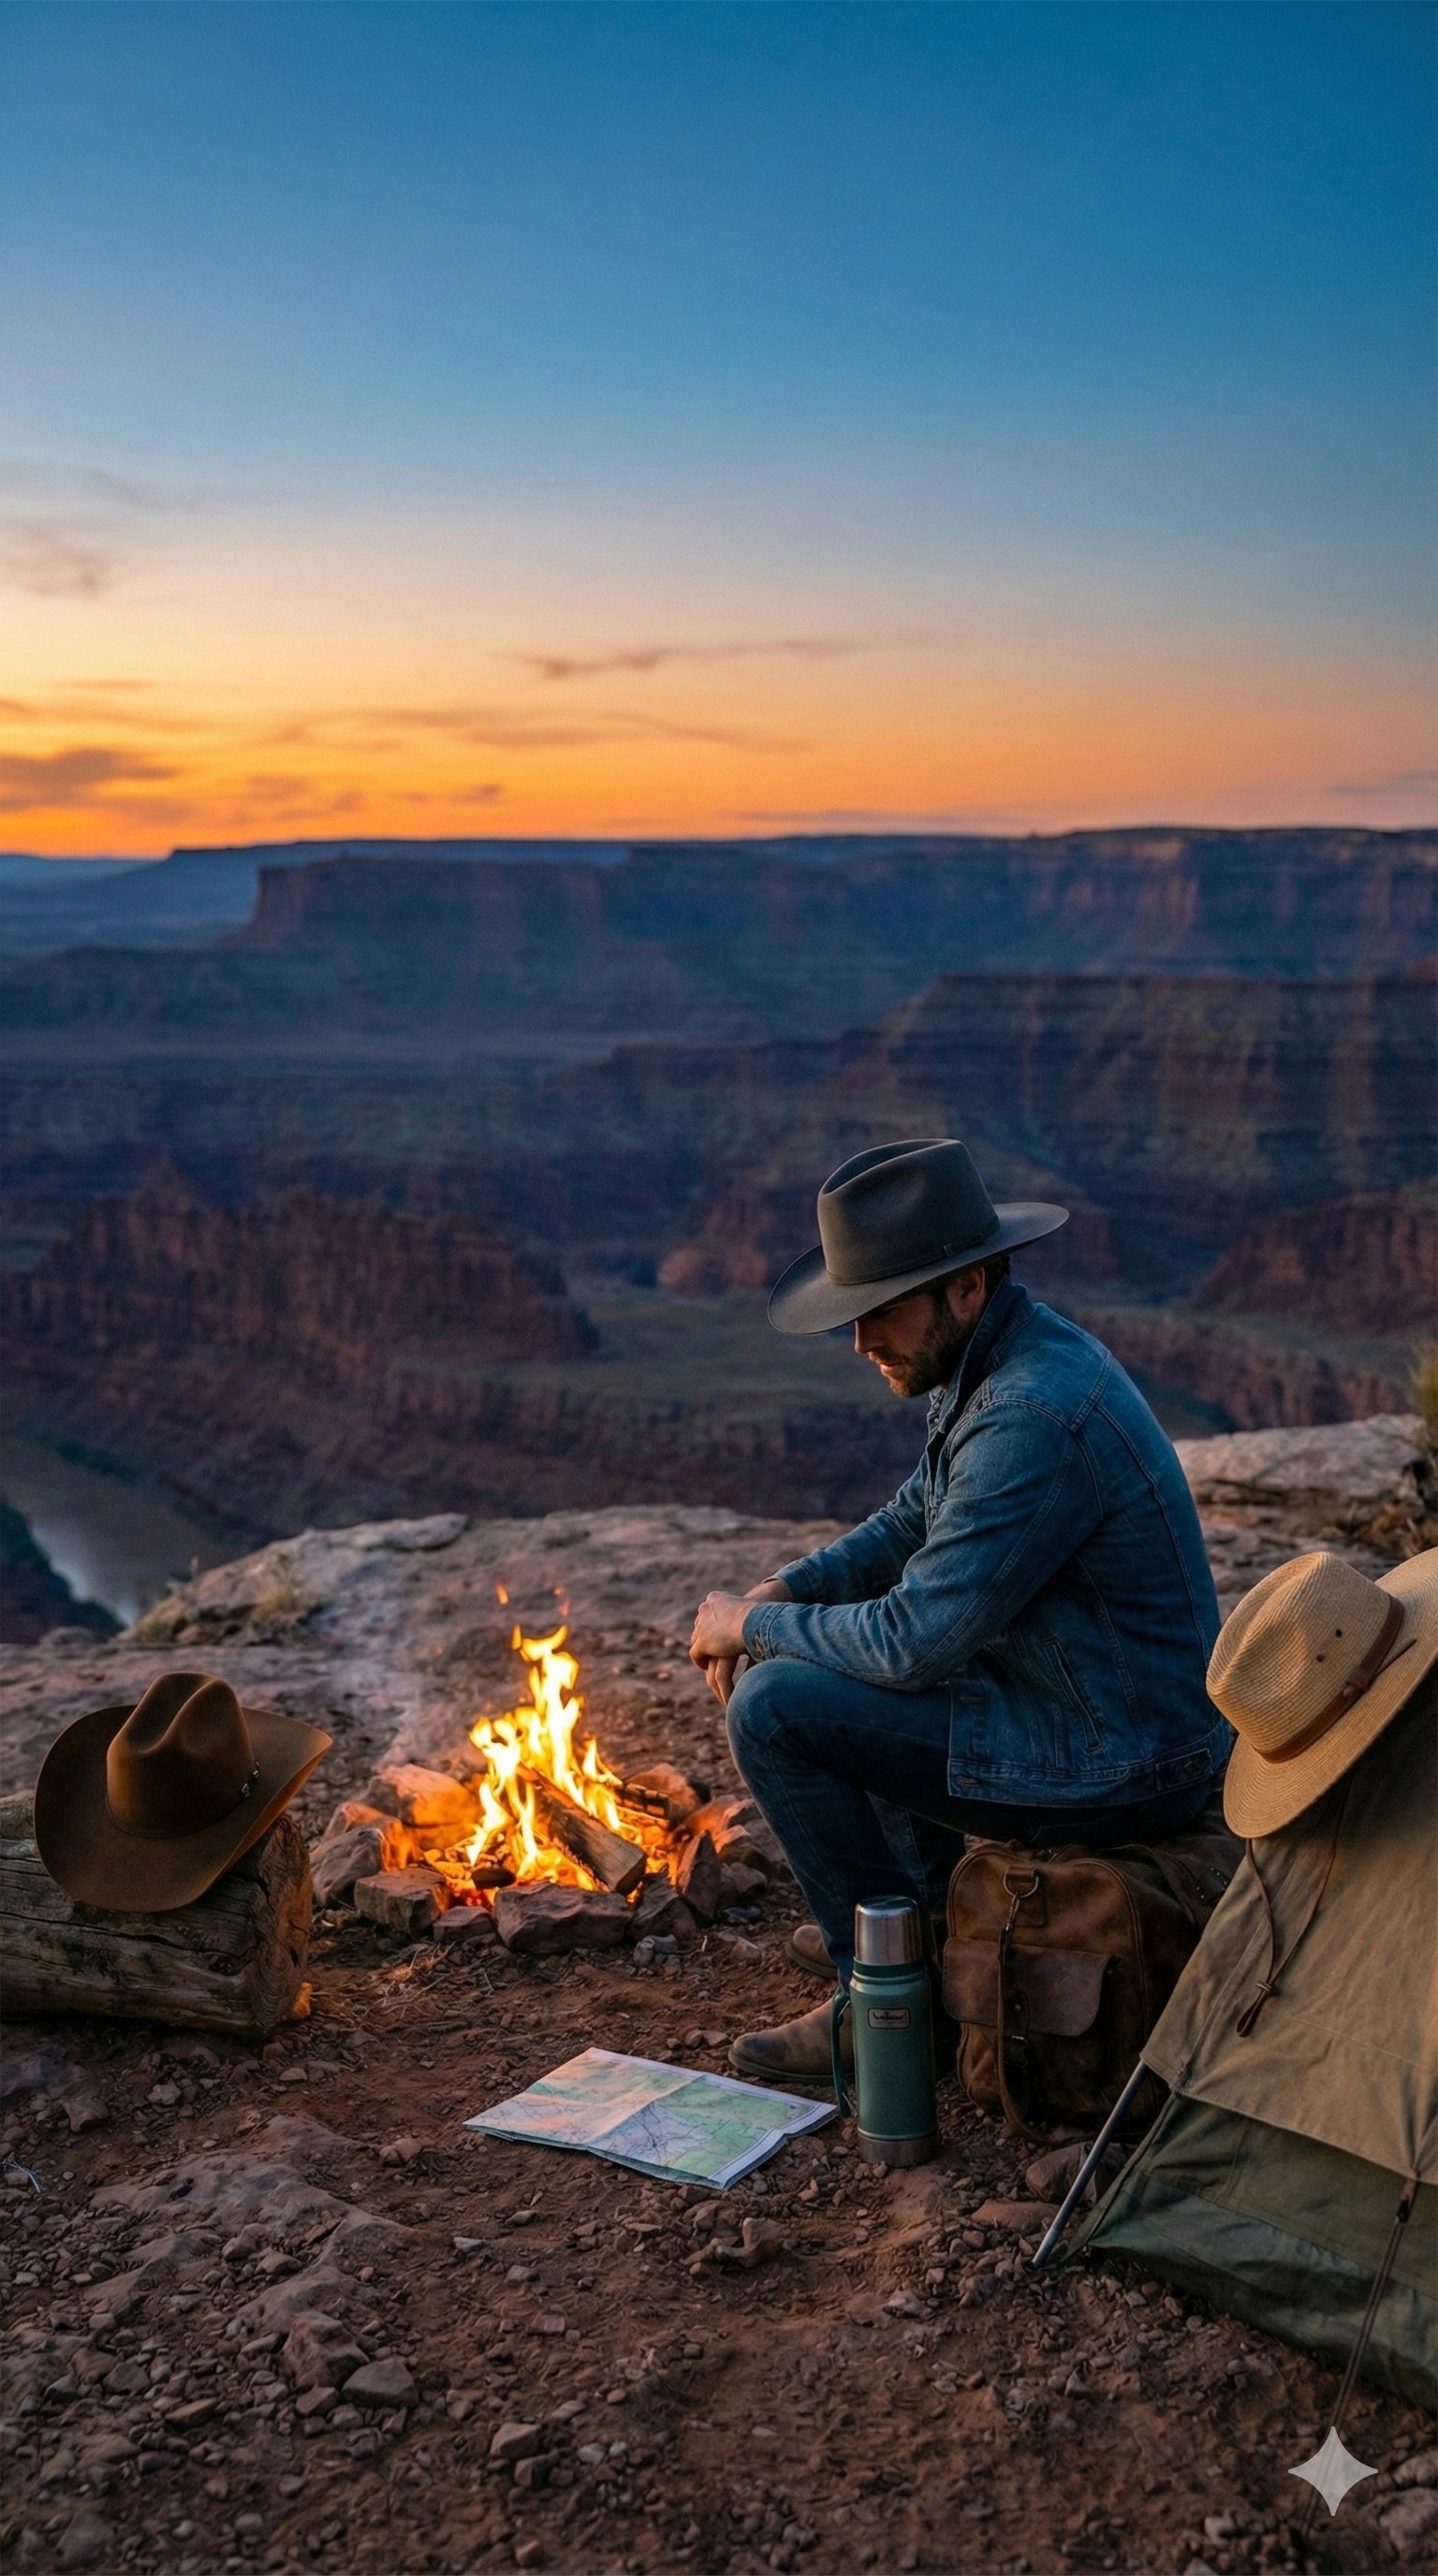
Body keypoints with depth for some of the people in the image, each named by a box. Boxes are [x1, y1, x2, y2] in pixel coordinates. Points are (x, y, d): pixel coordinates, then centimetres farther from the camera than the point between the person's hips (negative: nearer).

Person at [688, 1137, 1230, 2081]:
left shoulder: (1032, 1419, -28)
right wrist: (781, 1595, 2)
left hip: (1116, 1766, -10)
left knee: (776, 1707, -13)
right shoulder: (1006, 1355, 3)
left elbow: (916, 1642, -26)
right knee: (840, 1638, 24)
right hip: (1138, 1722, 10)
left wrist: (755, 1628, -10)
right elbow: (914, 1523, 17)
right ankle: (917, 1905, 32)